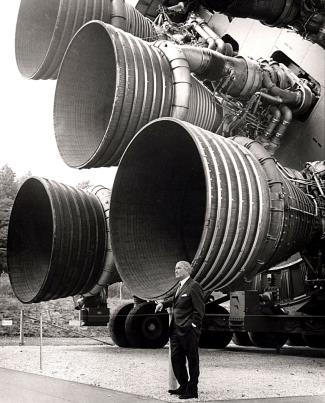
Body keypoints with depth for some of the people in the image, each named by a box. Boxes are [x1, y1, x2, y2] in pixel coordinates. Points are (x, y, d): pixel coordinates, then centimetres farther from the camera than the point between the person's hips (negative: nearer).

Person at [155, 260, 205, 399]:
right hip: (176, 330, 9)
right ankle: (183, 387, 26)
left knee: (192, 361, 3)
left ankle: (192, 391, 12)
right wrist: (163, 303, 18)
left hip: (188, 331, -9)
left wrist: (193, 325, -17)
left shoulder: (194, 286, -12)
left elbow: (199, 309, -14)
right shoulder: (180, 286, 15)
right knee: (176, 358, 13)